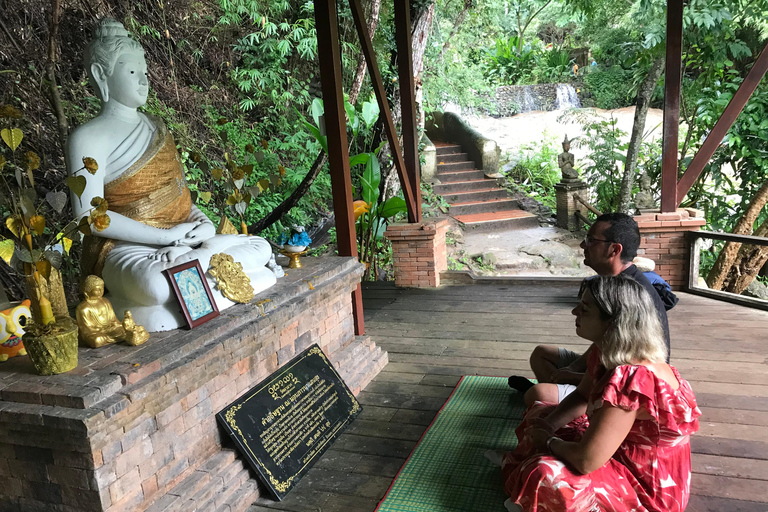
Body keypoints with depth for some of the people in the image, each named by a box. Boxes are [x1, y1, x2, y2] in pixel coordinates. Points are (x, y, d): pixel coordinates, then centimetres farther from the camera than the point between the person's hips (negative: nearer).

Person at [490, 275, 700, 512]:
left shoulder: (630, 379, -36)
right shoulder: (607, 353, -6)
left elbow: (585, 461, -36)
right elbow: (581, 397, 11)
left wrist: (549, 441, -15)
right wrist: (549, 425, -8)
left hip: (647, 486, -9)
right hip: (625, 452, 9)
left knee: (546, 477, -30)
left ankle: (518, 470, 1)